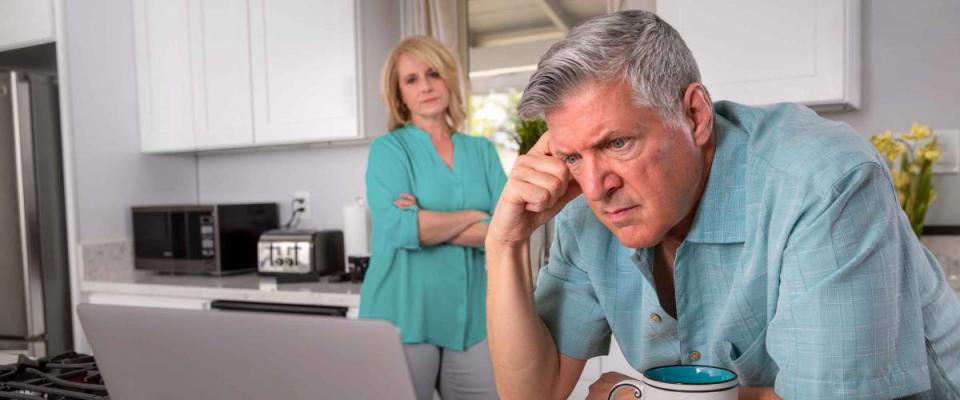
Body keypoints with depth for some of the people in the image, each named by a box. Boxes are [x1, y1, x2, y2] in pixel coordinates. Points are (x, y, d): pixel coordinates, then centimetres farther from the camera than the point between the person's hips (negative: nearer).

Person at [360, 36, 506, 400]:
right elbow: (399, 228, -17)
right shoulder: (388, 148, -1)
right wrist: (473, 216, -7)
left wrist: (429, 225, -12)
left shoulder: (482, 151, 8)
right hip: (404, 318, -3)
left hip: (473, 319, 3)